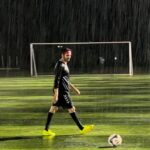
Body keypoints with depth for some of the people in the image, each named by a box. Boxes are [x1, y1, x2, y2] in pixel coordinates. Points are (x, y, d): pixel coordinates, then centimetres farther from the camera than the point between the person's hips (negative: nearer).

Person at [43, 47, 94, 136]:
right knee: (71, 109, -4)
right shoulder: (60, 65, -16)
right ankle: (82, 129, 1)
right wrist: (56, 94, -25)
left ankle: (46, 130, 11)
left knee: (53, 108, 9)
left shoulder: (64, 64, 16)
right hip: (62, 91, -10)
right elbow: (57, 80, -21)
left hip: (64, 90, 10)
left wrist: (74, 88, 28)